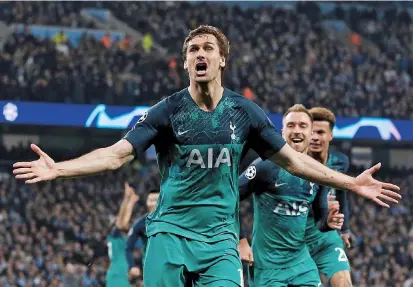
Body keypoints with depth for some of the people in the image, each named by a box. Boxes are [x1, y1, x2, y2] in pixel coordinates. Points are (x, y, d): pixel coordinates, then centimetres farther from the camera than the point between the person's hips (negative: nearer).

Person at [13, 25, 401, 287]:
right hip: (170, 234, -1)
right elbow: (117, 154, -8)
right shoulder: (167, 111, -1)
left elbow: (292, 160, 11)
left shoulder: (244, 113, 5)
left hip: (220, 239, 1)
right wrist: (58, 169, -22)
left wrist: (352, 183, 7)